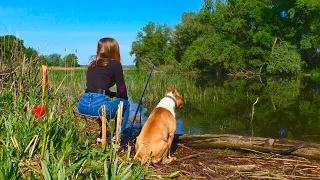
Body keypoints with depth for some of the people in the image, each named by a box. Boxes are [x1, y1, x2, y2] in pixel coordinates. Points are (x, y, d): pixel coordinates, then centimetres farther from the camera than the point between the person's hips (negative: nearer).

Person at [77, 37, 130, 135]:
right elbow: (122, 90, 7)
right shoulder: (115, 64, 5)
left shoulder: (92, 65, 22)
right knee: (125, 104, 20)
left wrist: (112, 94, 33)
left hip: (82, 105, 6)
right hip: (100, 105, -6)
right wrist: (116, 95, 28)